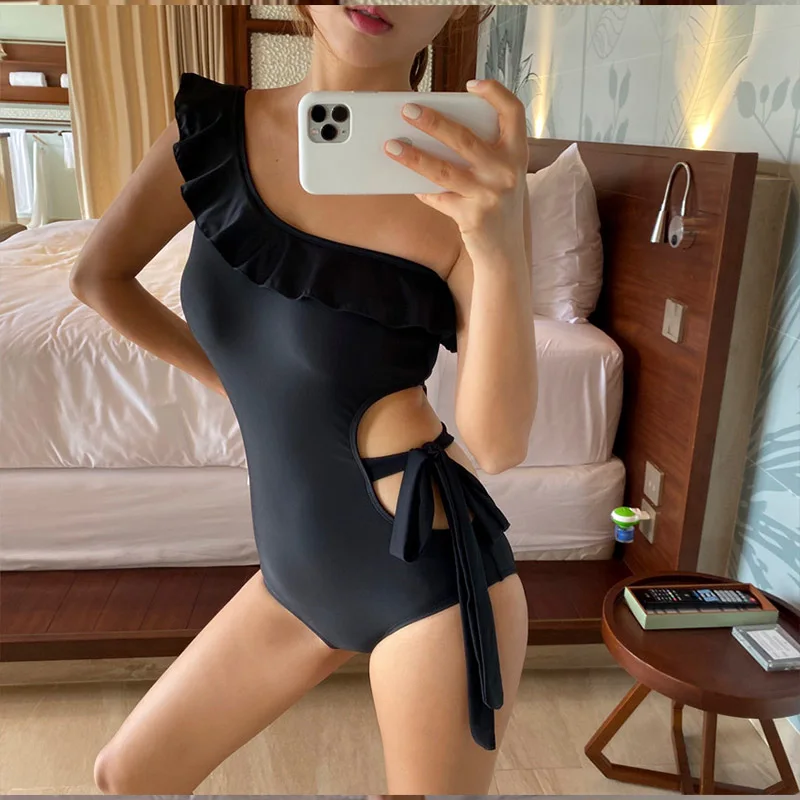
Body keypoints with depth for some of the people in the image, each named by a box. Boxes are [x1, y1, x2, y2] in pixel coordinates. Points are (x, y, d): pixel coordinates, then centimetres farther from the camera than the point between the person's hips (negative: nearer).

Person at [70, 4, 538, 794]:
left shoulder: (464, 184, -13)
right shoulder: (214, 124, -2)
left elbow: (497, 445, -18)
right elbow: (98, 277, 12)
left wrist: (501, 246, -32)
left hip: (431, 574, -4)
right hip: (300, 568, 5)